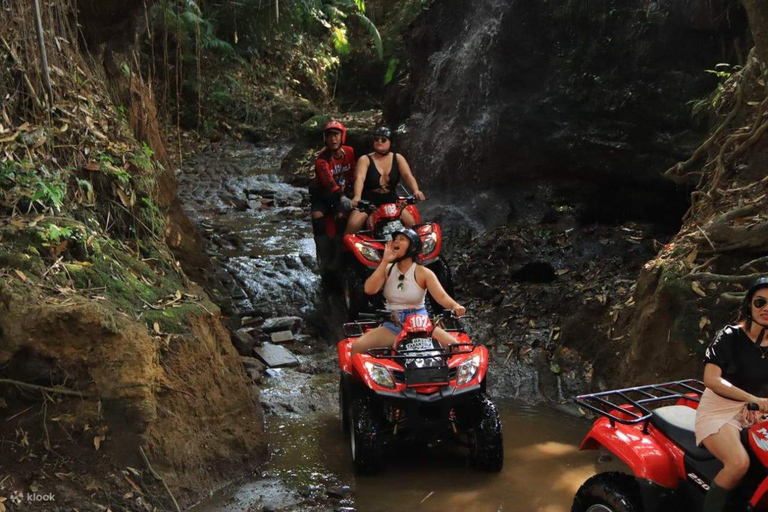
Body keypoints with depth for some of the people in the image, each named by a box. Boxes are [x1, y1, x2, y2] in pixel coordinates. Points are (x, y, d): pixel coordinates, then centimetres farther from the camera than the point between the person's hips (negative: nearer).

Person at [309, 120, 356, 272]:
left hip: (343, 193, 2)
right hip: (323, 194, -2)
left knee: (342, 215, -30)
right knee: (317, 216, -30)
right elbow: (328, 181, -35)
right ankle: (325, 261, -24)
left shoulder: (349, 152, -3)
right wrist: (341, 197, -50)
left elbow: (353, 174, 13)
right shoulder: (322, 159, -18)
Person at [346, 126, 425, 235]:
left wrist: (416, 191, -31)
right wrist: (357, 197, -41)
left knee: (411, 223, -15)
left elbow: (408, 175, -10)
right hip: (367, 201, -2)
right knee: (353, 224, -27)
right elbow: (360, 178, -21)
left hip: (391, 201, 2)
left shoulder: (398, 158, 5)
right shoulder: (365, 159, -4)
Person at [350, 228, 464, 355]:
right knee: (357, 347, -17)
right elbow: (369, 289, -13)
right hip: (392, 326, 2)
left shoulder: (423, 273, -6)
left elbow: (441, 296, -18)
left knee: (454, 345, -23)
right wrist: (385, 261, -13)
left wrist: (455, 306, -40)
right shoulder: (387, 269, 3)